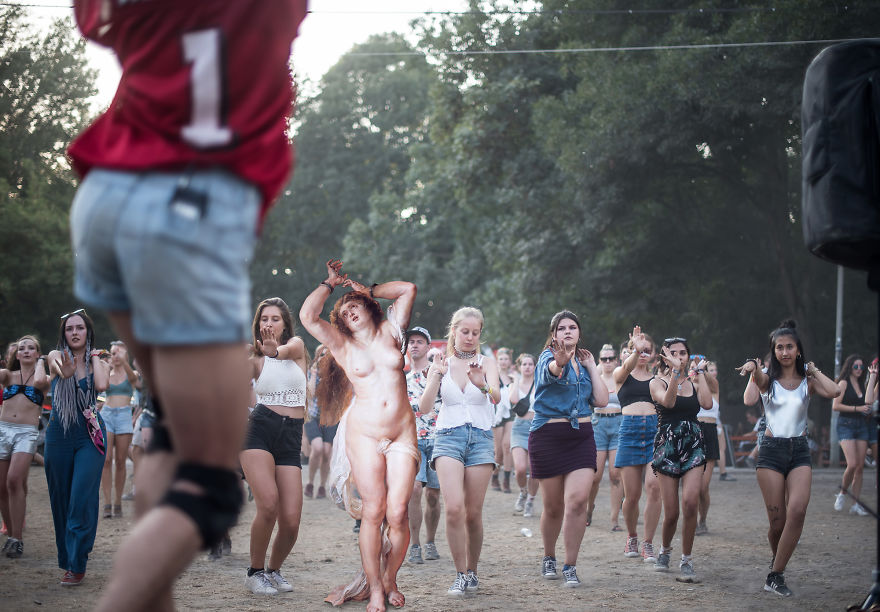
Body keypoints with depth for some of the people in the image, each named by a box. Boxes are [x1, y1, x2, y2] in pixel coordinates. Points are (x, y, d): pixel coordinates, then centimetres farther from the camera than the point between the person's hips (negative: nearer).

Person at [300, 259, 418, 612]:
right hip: (364, 434, -1)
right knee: (373, 510, -8)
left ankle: (390, 581, 10)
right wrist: (331, 284, 9)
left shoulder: (390, 332, 14)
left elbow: (408, 289, 15)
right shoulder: (343, 346, 9)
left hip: (402, 434, 1)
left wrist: (369, 290, 20)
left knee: (397, 512, -8)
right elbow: (307, 316, -4)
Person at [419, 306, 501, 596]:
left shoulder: (486, 362, 7)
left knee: (473, 514, 0)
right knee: (454, 509, -18)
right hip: (448, 438, 0)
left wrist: (482, 384, -35)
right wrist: (436, 378, -17)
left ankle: (472, 572, 20)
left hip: (480, 439, 0)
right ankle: (460, 575, -7)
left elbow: (496, 397, -13)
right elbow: (424, 408, -1)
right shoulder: (441, 364, 9)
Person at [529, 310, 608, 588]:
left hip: (581, 437, 3)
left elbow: (601, 400, 7)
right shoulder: (548, 357, -2)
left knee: (577, 500, -13)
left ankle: (570, 566, -6)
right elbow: (551, 370, -29)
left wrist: (591, 367, 7)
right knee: (554, 506, 4)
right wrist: (560, 361, -53)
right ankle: (549, 557, 28)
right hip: (548, 437, -3)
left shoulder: (582, 363, 15)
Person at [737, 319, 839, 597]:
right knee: (777, 521, -4)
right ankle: (777, 560, 30)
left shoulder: (808, 381, 6)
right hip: (771, 451, -1)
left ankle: (775, 576, -14)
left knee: (797, 509, -22)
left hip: (800, 451, 1)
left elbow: (833, 392, -15)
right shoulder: (768, 380, 2)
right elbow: (757, 377, -24)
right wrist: (752, 367, -47)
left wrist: (814, 370, -2)